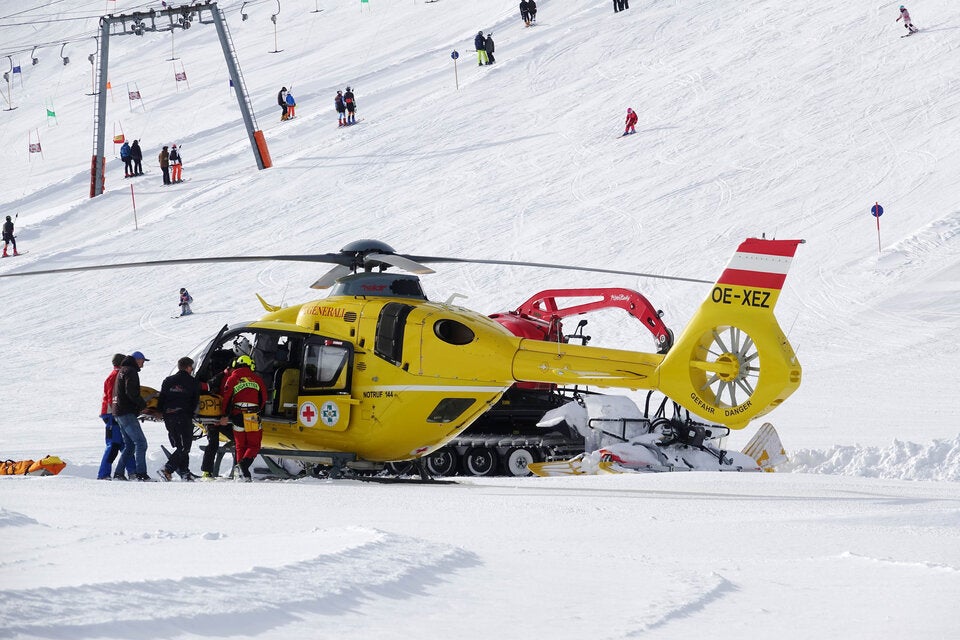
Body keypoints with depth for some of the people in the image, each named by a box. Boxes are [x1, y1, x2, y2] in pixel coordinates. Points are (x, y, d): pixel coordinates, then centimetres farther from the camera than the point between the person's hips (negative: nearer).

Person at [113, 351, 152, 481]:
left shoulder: (122, 371, 23)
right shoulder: (130, 371, -9)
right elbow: (131, 392, -21)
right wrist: (143, 404, -8)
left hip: (118, 413, 10)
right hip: (127, 413, -10)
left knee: (129, 445, 14)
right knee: (141, 442, -14)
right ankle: (141, 474, -22)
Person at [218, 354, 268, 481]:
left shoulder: (232, 379, 4)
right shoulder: (257, 379, 8)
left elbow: (226, 398, -1)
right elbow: (264, 399, 13)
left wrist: (224, 416, 4)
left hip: (237, 415, 0)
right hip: (253, 418, 0)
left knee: (240, 445, 12)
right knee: (253, 445, 5)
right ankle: (245, 463, -22)